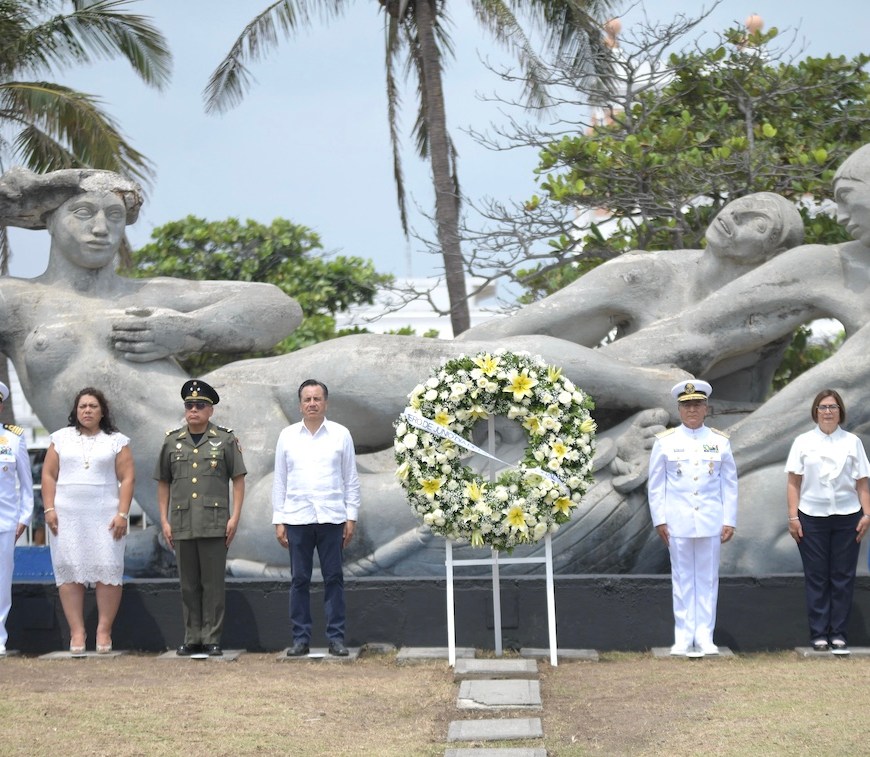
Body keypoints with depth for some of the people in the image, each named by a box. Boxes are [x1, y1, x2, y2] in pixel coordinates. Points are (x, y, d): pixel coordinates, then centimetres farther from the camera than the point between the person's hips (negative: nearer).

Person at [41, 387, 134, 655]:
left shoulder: (116, 441, 8)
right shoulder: (61, 438, 12)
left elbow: (127, 479, 3)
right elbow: (49, 475, 10)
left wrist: (122, 514, -7)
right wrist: (49, 509, -1)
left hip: (105, 517, -1)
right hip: (67, 516, 1)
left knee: (108, 570, -9)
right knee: (69, 571, -4)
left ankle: (104, 631, -3)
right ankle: (76, 632, -1)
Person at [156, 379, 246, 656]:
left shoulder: (225, 440, 3)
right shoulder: (172, 442, 9)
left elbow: (238, 480, 2)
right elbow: (163, 483, 13)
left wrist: (234, 517, -6)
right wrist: (164, 520, 6)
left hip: (215, 525, -2)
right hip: (182, 525, 3)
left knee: (213, 583, -2)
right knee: (189, 585, 6)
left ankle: (212, 639, 3)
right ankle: (192, 639, 12)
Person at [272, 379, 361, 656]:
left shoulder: (340, 434, 6)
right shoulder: (287, 436, 8)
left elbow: (351, 479, 7)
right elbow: (279, 481, 9)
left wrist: (351, 517, 1)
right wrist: (278, 521, 4)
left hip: (331, 517, -1)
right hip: (297, 518, 1)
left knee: (334, 578, 0)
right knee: (299, 580, 2)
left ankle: (336, 637, 5)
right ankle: (300, 638, 8)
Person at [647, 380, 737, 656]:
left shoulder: (720, 442, 5)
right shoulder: (665, 442, 2)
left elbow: (730, 484, 6)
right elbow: (655, 485, 4)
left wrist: (729, 521, 1)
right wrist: (659, 520, -2)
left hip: (711, 522, 1)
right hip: (678, 522, -1)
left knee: (708, 580, 4)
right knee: (682, 580, 4)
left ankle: (704, 637, 8)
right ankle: (683, 638, 8)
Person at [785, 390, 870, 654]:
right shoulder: (804, 442, 5)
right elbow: (794, 483, 2)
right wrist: (793, 516, -5)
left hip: (847, 516, 0)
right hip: (812, 517, 0)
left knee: (843, 577, 1)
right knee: (816, 577, 2)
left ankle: (839, 634, 6)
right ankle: (819, 634, 6)